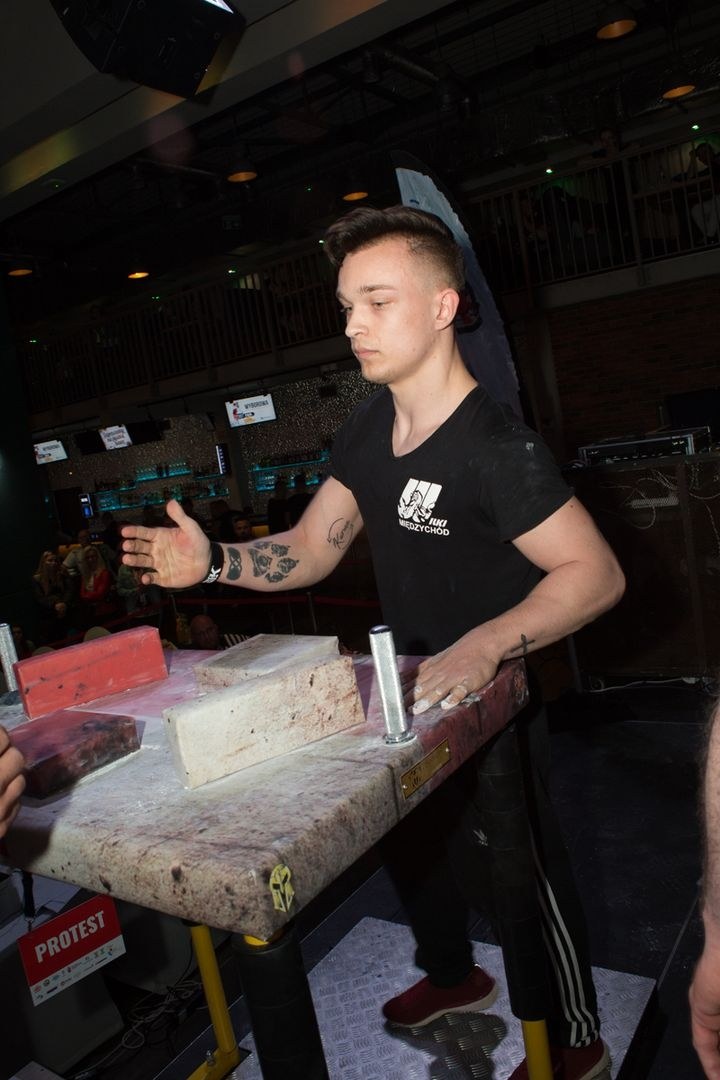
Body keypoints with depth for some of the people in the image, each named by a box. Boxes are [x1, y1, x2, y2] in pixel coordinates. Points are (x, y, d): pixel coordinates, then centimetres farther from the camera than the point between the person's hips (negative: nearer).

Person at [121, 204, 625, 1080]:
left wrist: (486, 645, -43)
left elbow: (595, 573, -29)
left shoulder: (493, 447, -27)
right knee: (410, 843, 25)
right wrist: (212, 562, -16)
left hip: (489, 706, -8)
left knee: (523, 873, 11)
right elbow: (310, 551, 0)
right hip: (406, 694, 8)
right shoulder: (368, 427, -1)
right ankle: (453, 975, 55)